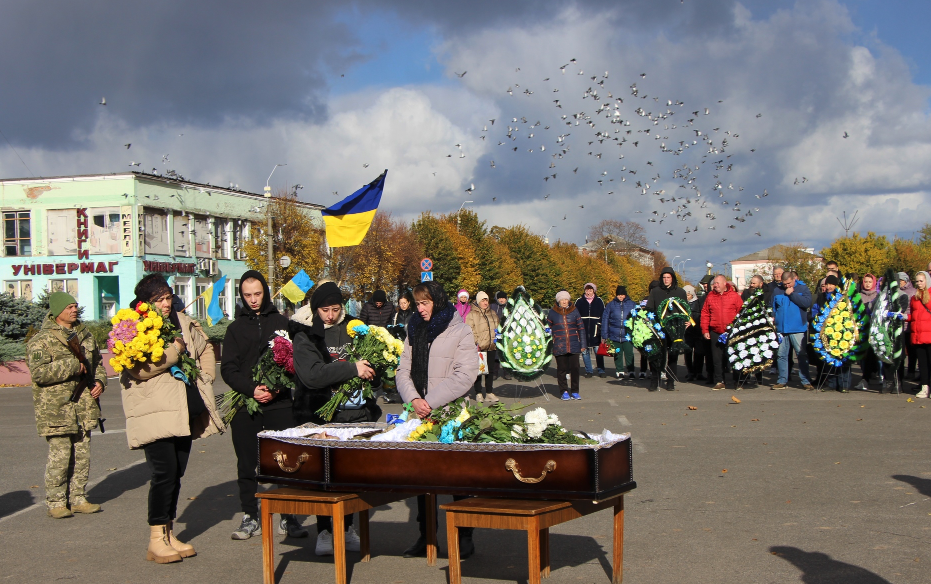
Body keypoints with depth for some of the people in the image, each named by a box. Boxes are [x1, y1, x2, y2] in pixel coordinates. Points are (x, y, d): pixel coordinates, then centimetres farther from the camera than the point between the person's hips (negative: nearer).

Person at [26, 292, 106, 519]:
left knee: (82, 455, 9)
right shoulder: (41, 341, -7)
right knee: (60, 456, -6)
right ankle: (55, 502, 6)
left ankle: (78, 498, 19)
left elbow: (98, 363, 26)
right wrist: (72, 365, -20)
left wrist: (100, 381, 7)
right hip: (56, 408, -6)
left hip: (84, 406, 6)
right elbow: (39, 373, -19)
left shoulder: (85, 335, 14)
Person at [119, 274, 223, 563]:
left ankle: (168, 535, 21)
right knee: (164, 472, -11)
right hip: (155, 413, -7)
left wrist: (205, 376, 17)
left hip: (184, 410, 7)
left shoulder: (183, 322, 14)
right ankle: (156, 541, -2)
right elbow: (137, 369, -19)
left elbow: (205, 348, 30)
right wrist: (173, 350, -17)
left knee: (176, 473, 10)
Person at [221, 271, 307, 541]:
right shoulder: (235, 328, 11)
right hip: (245, 405, 1)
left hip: (279, 403, -1)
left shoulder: (282, 323, 8)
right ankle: (249, 516, 16)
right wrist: (251, 389, -12)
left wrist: (278, 386, -13)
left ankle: (288, 516, 7)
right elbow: (228, 369, 4)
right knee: (247, 463, 6)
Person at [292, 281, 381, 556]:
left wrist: (369, 368, -3)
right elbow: (312, 375, -18)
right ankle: (324, 530, 12)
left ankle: (347, 527, 20)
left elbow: (369, 367, 21)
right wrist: (352, 368, -22)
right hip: (321, 417, -3)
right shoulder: (304, 337, -2)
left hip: (355, 413, 3)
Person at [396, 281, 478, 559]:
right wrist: (413, 399, -11)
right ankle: (426, 536, 18)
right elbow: (403, 370, 8)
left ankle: (464, 536, 12)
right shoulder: (414, 330, 12)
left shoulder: (460, 331, -5)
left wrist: (431, 401, -18)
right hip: (420, 413, 5)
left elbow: (465, 375, -13)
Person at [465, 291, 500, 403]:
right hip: (478, 348, -5)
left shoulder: (492, 313, 16)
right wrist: (475, 343, -18)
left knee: (491, 370, 8)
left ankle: (489, 393, 16)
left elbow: (497, 327, 26)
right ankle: (478, 393, 7)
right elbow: (469, 331, -10)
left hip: (491, 347, 6)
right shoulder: (472, 315, -4)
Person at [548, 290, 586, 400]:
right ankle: (564, 392, 13)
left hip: (574, 345, 1)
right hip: (559, 346, -1)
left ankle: (575, 392, 12)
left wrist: (583, 344, 7)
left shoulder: (574, 311, 6)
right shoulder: (553, 312, 4)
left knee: (575, 368, 1)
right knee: (562, 369, 2)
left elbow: (581, 328, 10)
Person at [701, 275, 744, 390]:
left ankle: (736, 381, 13)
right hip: (715, 333, 2)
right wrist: (705, 330, 1)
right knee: (717, 358, 5)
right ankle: (719, 382, 12)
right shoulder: (710, 297, 7)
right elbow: (705, 314, 7)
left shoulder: (734, 296, 0)